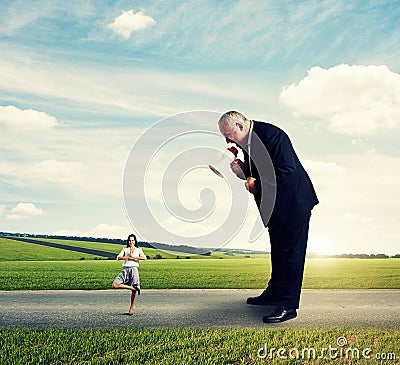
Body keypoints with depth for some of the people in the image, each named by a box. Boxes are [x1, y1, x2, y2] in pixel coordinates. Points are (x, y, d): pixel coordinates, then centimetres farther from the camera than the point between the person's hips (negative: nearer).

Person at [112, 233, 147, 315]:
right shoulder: (125, 249, 18)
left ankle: (131, 309, 10)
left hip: (133, 269, -2)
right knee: (114, 285, -17)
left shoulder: (138, 250, 14)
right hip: (125, 269, 2)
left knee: (134, 291, -4)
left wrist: (133, 257, -8)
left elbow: (144, 257, -5)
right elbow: (118, 257, 2)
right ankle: (132, 287, -5)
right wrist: (128, 256, -8)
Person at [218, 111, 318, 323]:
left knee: (291, 252, -5)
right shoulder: (247, 142, 7)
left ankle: (288, 305, 0)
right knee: (277, 250, 18)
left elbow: (288, 169, -26)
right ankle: (274, 293, 31)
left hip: (293, 201, -9)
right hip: (274, 204, 9)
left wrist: (258, 185, -22)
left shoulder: (271, 135, -22)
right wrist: (242, 171, -8)